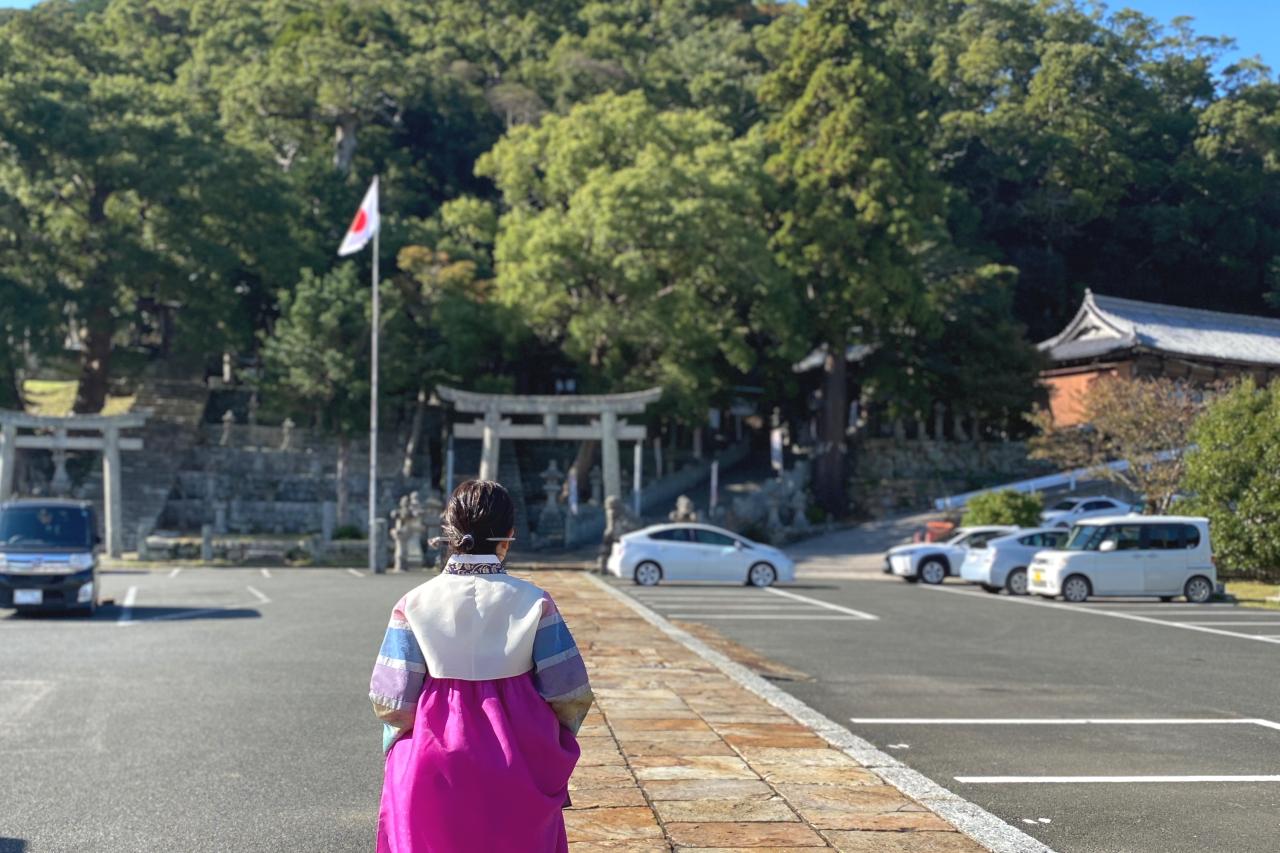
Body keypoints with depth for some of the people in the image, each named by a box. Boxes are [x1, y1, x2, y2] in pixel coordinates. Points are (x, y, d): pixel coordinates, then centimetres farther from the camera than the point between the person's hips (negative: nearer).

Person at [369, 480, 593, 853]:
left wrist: (399, 742, 14)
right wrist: (551, 742, 13)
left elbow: (393, 702, -8)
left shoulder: (414, 605, -9)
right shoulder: (533, 603, -9)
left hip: (433, 774, 0)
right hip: (518, 780, 0)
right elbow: (570, 694, -7)